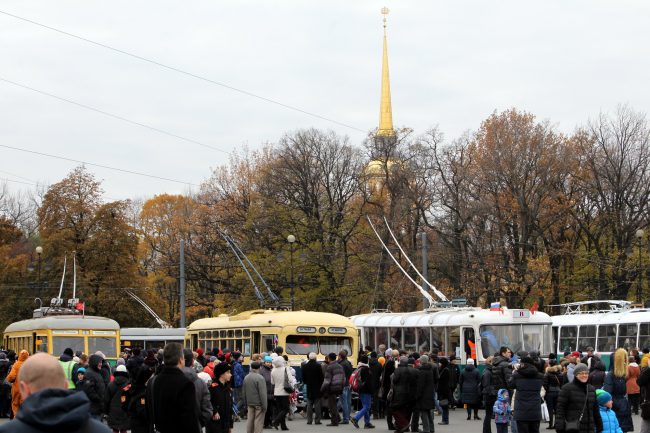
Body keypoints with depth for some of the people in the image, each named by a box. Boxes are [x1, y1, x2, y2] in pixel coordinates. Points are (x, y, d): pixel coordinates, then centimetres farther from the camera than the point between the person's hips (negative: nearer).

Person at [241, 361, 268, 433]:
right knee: (258, 421, -2)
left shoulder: (246, 378, 6)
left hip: (249, 403, 7)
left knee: (250, 420, 12)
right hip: (258, 404, -7)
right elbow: (262, 393, -17)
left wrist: (245, 402, 22)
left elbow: (243, 392, 13)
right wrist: (264, 406, -12)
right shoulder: (260, 378, -17)